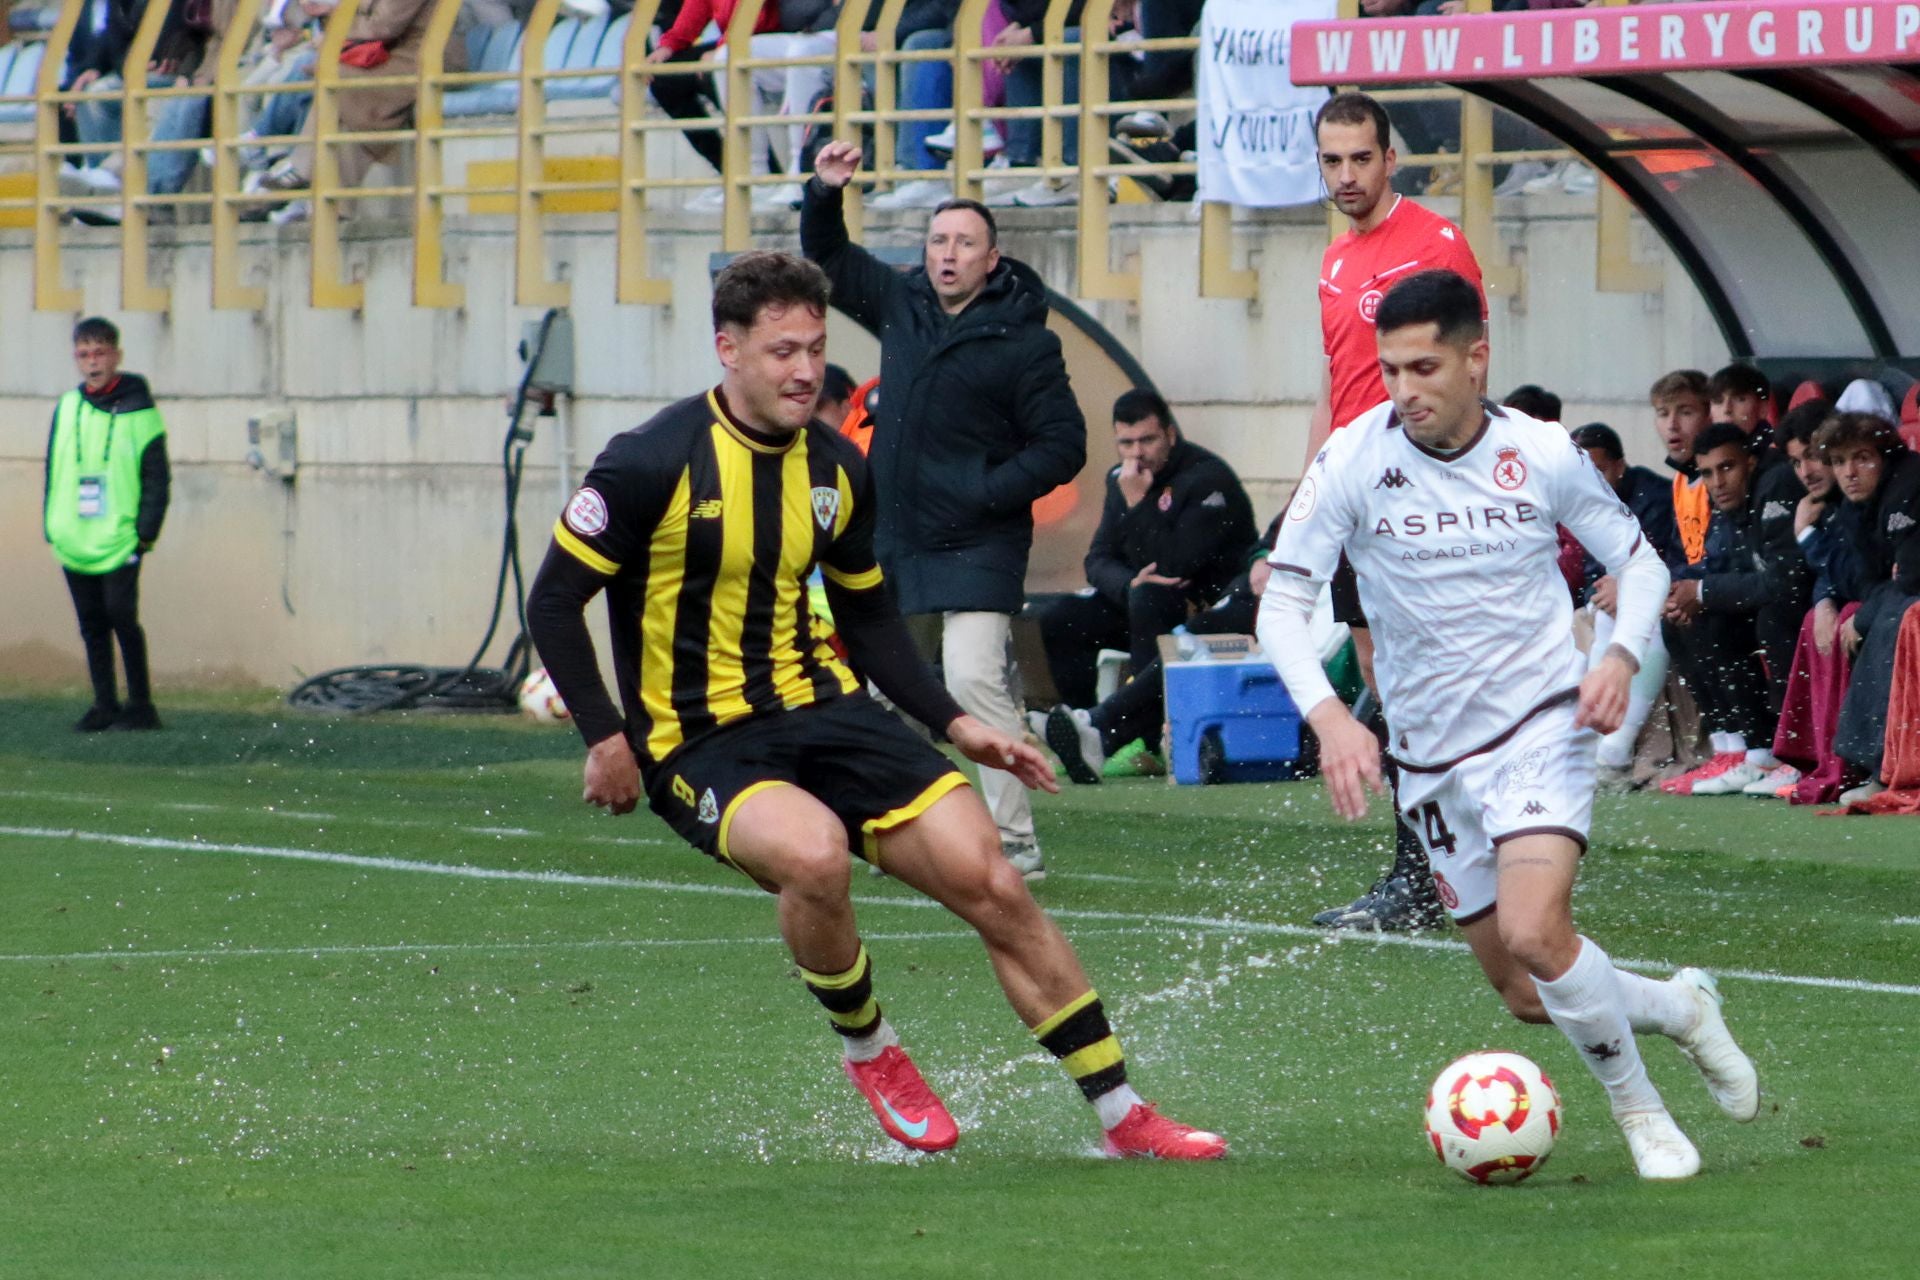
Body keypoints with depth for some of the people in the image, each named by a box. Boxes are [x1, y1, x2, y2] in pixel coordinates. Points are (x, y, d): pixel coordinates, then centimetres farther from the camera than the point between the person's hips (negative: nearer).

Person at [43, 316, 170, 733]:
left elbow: (157, 477, -2)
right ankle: (105, 705, 14)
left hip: (119, 540, -5)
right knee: (92, 623, 7)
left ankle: (140, 705, -3)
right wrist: (52, 525, 9)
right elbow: (54, 471, 16)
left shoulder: (138, 410, -2)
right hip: (75, 539, 5)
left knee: (120, 614, -12)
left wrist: (146, 530, -8)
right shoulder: (67, 409, 9)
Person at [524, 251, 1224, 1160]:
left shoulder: (838, 470, 6)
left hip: (827, 710, 5)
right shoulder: (655, 464, -12)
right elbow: (555, 600, -6)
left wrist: (952, 724, 9)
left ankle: (1124, 1116, 0)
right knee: (814, 853, -36)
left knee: (988, 880, -10)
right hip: (701, 743, -5)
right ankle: (869, 1051, -6)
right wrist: (606, 738, -13)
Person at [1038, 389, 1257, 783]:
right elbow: (1098, 560, 2)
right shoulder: (1120, 480, 8)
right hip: (1151, 597, 8)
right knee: (1059, 621, -11)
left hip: (1214, 606, -8)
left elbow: (1173, 563, -25)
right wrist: (1130, 583, -20)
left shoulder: (1206, 479, -15)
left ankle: (1102, 729, -46)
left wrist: (1138, 503, -24)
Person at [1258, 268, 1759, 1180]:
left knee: (1533, 933, -26)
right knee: (1528, 997, 7)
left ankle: (1640, 1110, -4)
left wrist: (1621, 657, -14)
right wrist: (1328, 715, -26)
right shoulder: (1353, 461, -9)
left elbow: (1640, 561, 6)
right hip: (1429, 754, 3)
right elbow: (1281, 602, -9)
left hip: (1541, 722, -3)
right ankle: (1680, 1009, 36)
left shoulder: (1543, 455, -7)